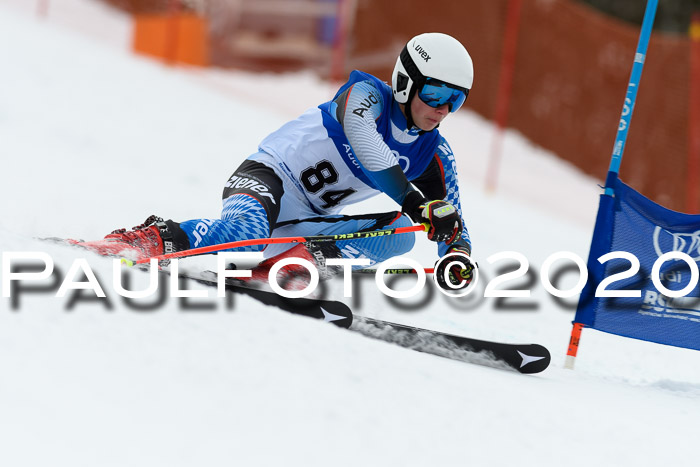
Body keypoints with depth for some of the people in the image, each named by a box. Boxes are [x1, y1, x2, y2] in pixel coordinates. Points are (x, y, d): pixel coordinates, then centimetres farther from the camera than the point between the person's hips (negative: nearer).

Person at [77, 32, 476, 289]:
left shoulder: (435, 158, 5)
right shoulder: (368, 94, -11)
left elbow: (452, 224, 8)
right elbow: (360, 137, -32)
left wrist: (459, 255, -18)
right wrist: (415, 202, -40)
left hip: (308, 221, 7)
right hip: (269, 176, -7)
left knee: (400, 232, -14)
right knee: (247, 233, -39)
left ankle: (291, 262, -23)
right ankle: (158, 237, -23)